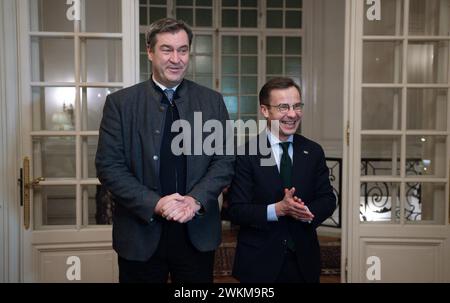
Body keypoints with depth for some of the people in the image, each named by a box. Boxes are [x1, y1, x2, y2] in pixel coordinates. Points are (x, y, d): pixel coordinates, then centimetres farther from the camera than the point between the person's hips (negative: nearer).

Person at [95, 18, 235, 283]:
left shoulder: (212, 101, 3)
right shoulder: (120, 102, -2)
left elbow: (225, 160, 2)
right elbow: (108, 166, -5)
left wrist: (195, 199, -14)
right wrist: (154, 204, -16)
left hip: (198, 231, 2)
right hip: (141, 233, -1)